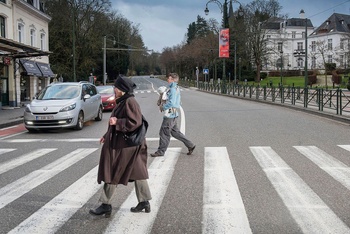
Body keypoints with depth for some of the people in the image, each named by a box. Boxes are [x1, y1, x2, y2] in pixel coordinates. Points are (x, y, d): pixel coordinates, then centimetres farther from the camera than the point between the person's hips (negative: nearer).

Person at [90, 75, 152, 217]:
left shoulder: (130, 102, -18)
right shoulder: (123, 102, 13)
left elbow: (135, 122, -26)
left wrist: (117, 122, -20)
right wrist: (107, 136, 17)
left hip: (124, 145, -10)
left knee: (112, 173, 0)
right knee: (137, 172, 12)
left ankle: (106, 205, 9)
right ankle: (144, 202, 20)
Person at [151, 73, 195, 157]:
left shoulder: (173, 89, -17)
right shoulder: (176, 88, 15)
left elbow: (171, 103, -25)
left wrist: (163, 107, -10)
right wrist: (164, 104, 13)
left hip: (170, 114, -10)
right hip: (174, 114, 10)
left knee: (164, 133, -1)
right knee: (175, 132, 17)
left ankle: (161, 151, 9)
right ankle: (190, 145, 19)